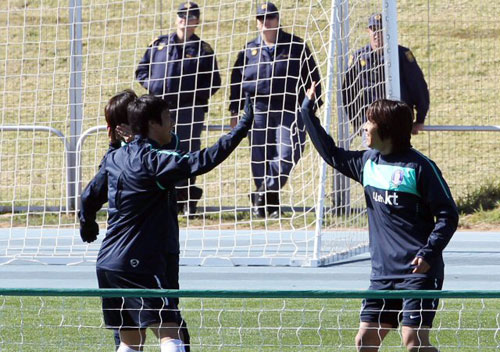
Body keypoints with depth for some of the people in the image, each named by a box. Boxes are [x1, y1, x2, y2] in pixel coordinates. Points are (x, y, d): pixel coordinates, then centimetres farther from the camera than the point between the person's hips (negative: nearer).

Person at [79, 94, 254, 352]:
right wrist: (242, 128, -19)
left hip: (107, 264, 9)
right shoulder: (154, 161, -14)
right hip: (138, 266, -9)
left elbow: (89, 197, 23)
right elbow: (203, 161, -24)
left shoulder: (115, 159, 11)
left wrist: (87, 224, 44)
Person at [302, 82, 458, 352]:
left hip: (419, 272, -7)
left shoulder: (419, 166, -10)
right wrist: (308, 111, 26)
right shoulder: (368, 162, 11)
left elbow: (448, 215, -9)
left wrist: (428, 253, -21)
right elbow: (332, 155, 28)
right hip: (382, 274, 7)